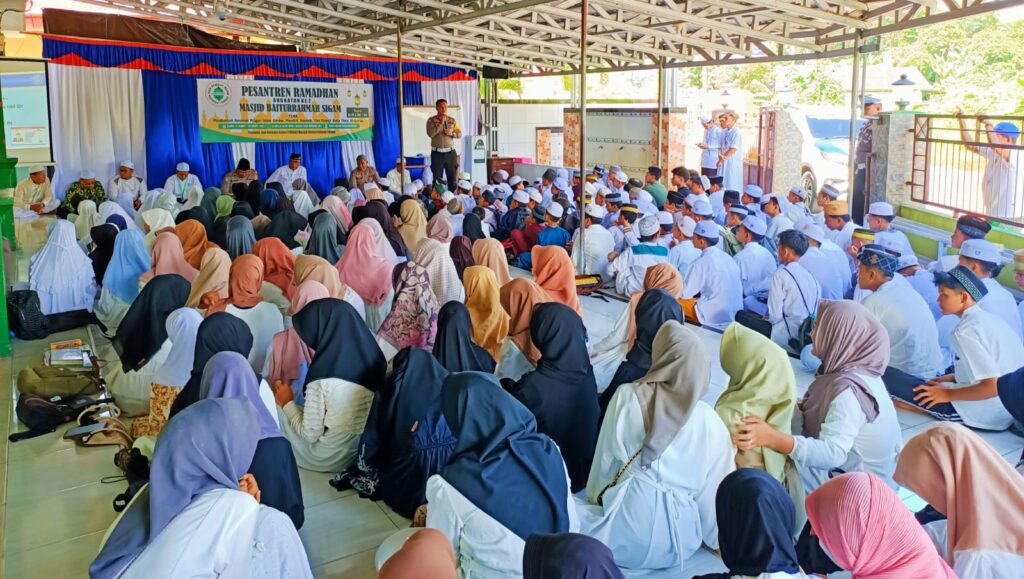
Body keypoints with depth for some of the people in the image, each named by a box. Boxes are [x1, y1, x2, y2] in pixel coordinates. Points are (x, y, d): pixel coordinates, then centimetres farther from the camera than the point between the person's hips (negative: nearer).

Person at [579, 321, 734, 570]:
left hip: (624, 529, -4)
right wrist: (717, 539, 19)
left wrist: (596, 498, 21)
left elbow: (604, 460, 4)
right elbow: (715, 492, 3)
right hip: (678, 541, 4)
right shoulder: (712, 424, -3)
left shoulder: (627, 396, -5)